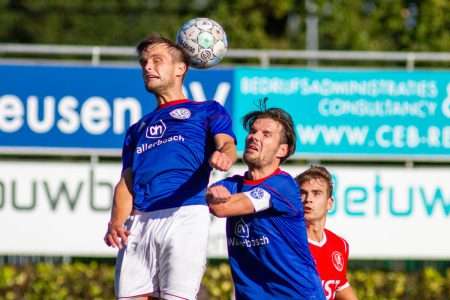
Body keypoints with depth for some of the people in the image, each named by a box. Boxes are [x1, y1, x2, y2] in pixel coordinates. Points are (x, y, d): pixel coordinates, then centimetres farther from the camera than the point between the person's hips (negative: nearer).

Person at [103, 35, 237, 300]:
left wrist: (223, 156, -28)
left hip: (185, 215, -5)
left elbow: (226, 144, -2)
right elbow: (126, 183, 22)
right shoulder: (138, 129, 32)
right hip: (139, 221, 5)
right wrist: (116, 222, 2)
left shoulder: (206, 111, 18)